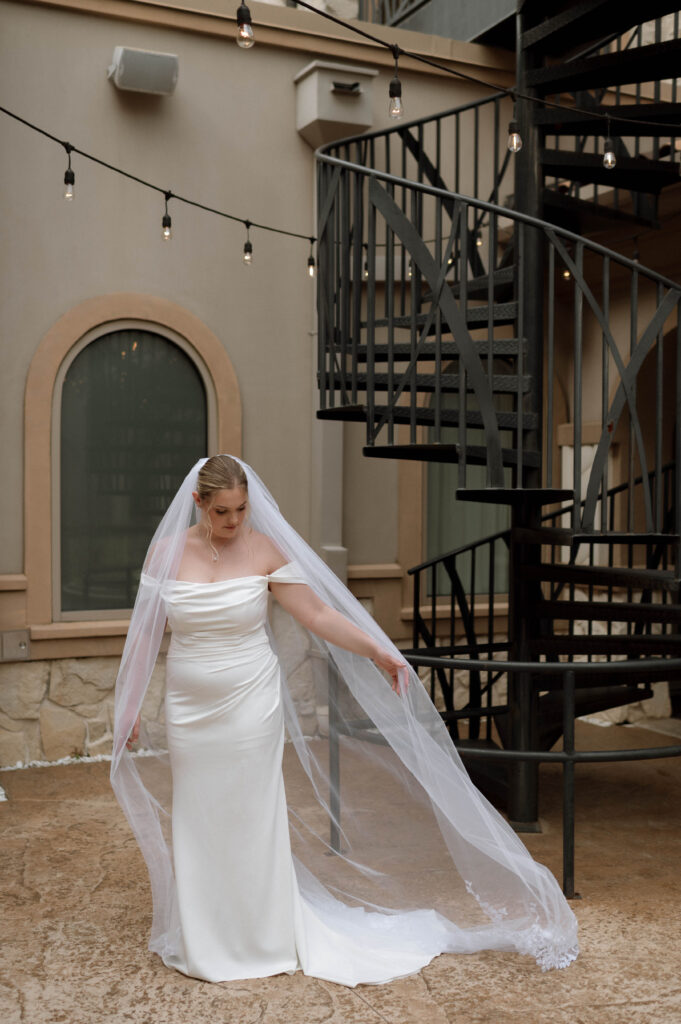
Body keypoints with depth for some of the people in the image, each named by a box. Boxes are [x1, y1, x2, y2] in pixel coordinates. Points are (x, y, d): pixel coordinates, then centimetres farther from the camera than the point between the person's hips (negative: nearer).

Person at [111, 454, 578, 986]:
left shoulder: (265, 550, -7)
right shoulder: (166, 552, -3)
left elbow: (317, 613, -7)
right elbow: (145, 634, 3)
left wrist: (378, 652, -15)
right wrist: (128, 706, 3)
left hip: (251, 705, -2)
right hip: (189, 710, 2)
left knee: (252, 819, 6)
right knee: (198, 822, 12)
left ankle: (265, 939, 26)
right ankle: (203, 942, 31)